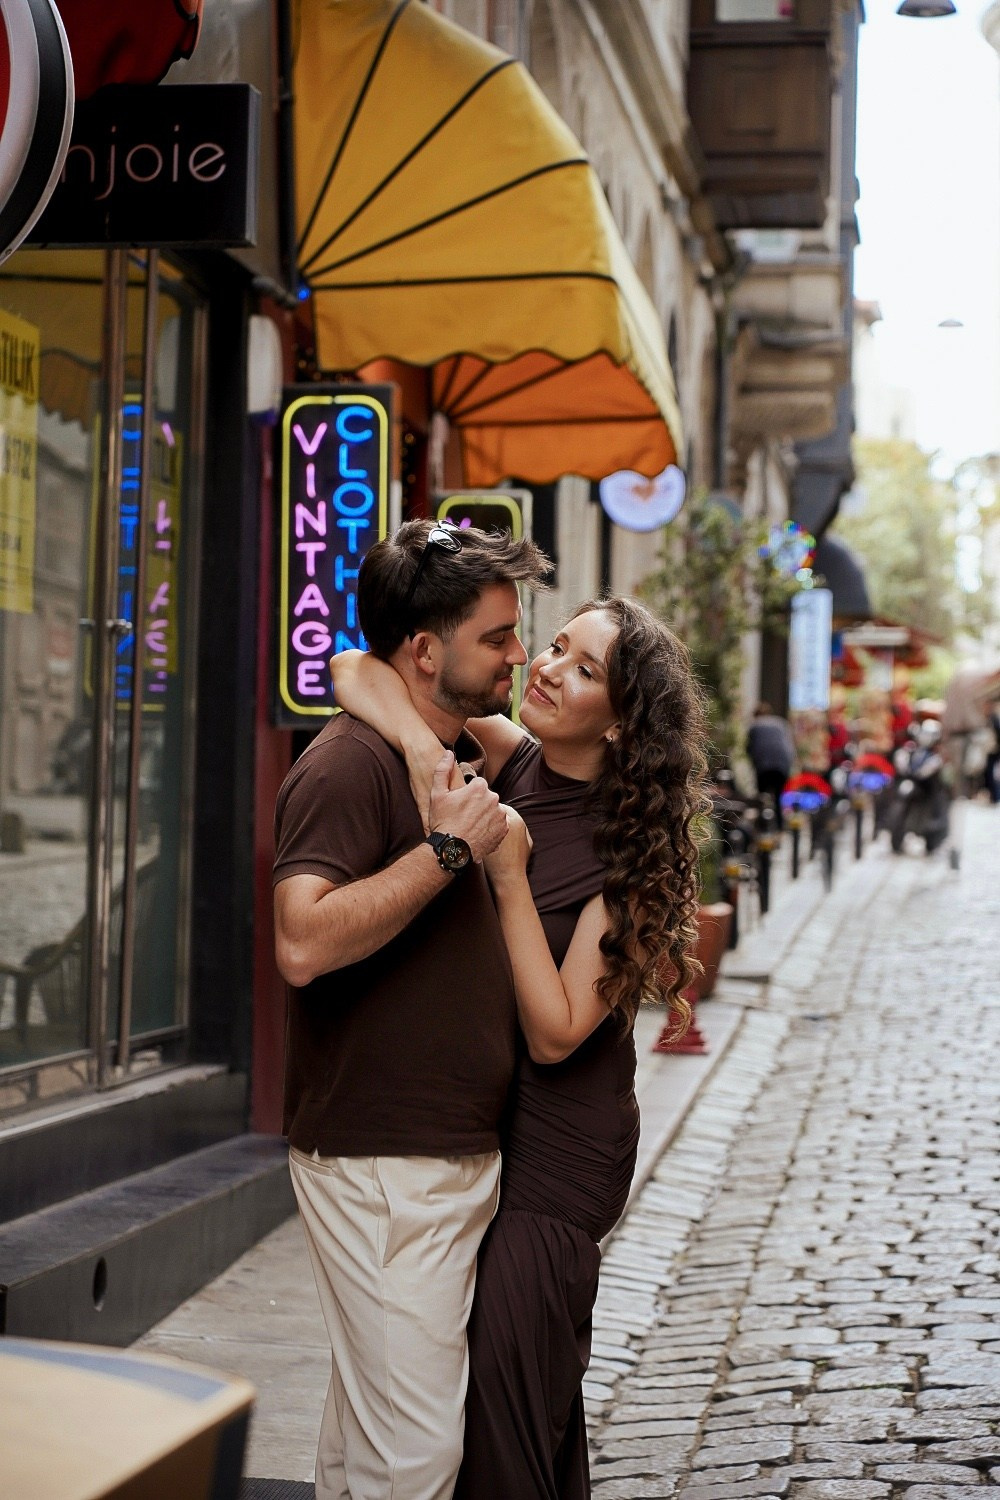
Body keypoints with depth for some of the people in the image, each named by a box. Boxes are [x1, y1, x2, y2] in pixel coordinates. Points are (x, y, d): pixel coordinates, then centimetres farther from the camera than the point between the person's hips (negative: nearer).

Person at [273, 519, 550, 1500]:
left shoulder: (468, 754, 16)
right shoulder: (350, 764, -14)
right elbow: (304, 942, -29)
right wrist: (449, 848, -25)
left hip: (459, 1152, 10)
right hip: (381, 1161, -9)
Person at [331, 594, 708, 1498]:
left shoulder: (627, 851, -15)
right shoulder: (509, 763, -1)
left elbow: (557, 1033, -21)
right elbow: (355, 670, -2)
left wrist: (510, 876, -25)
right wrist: (420, 739, -23)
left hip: (556, 1151, -6)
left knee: (504, 1391, -3)